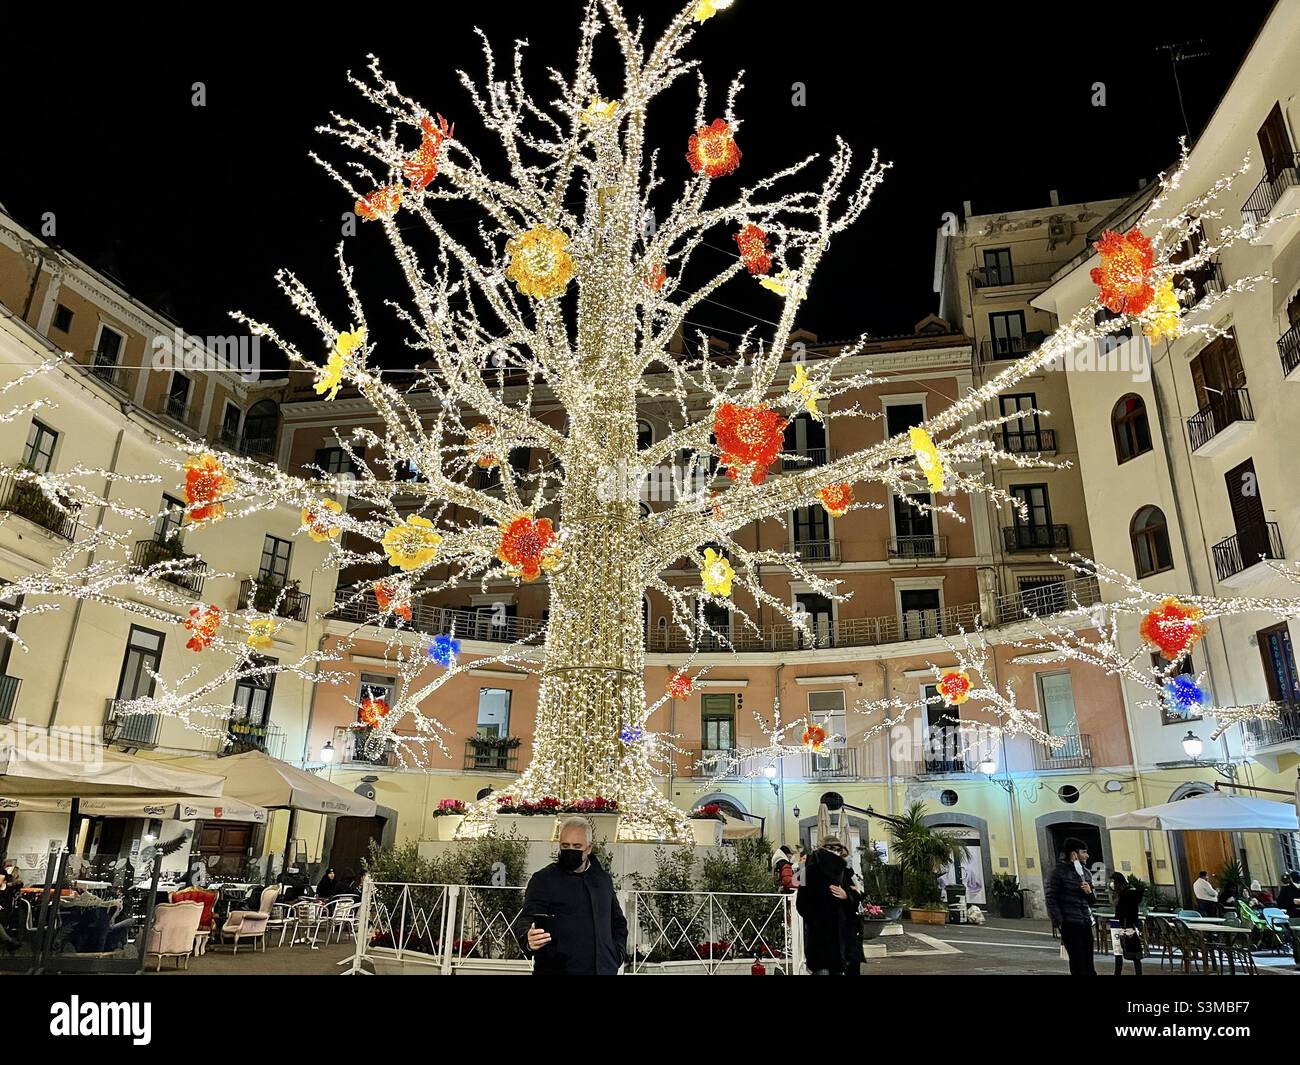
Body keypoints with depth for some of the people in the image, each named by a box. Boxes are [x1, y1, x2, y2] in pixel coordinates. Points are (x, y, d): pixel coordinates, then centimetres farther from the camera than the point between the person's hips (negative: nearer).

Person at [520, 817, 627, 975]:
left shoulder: (603, 879, 13)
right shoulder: (543, 879, -3)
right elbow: (527, 920, -13)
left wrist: (617, 954, 9)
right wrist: (530, 939, -33)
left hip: (604, 969, 4)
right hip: (557, 969, -4)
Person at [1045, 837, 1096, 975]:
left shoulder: (1085, 872, 17)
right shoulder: (1058, 871, -5)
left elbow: (1091, 901, 23)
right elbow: (1051, 899, -9)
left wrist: (1089, 892, 1)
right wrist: (1059, 922, -15)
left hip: (1086, 924, 7)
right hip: (1070, 925, -7)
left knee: (1088, 966, 6)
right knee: (1078, 966, -7)